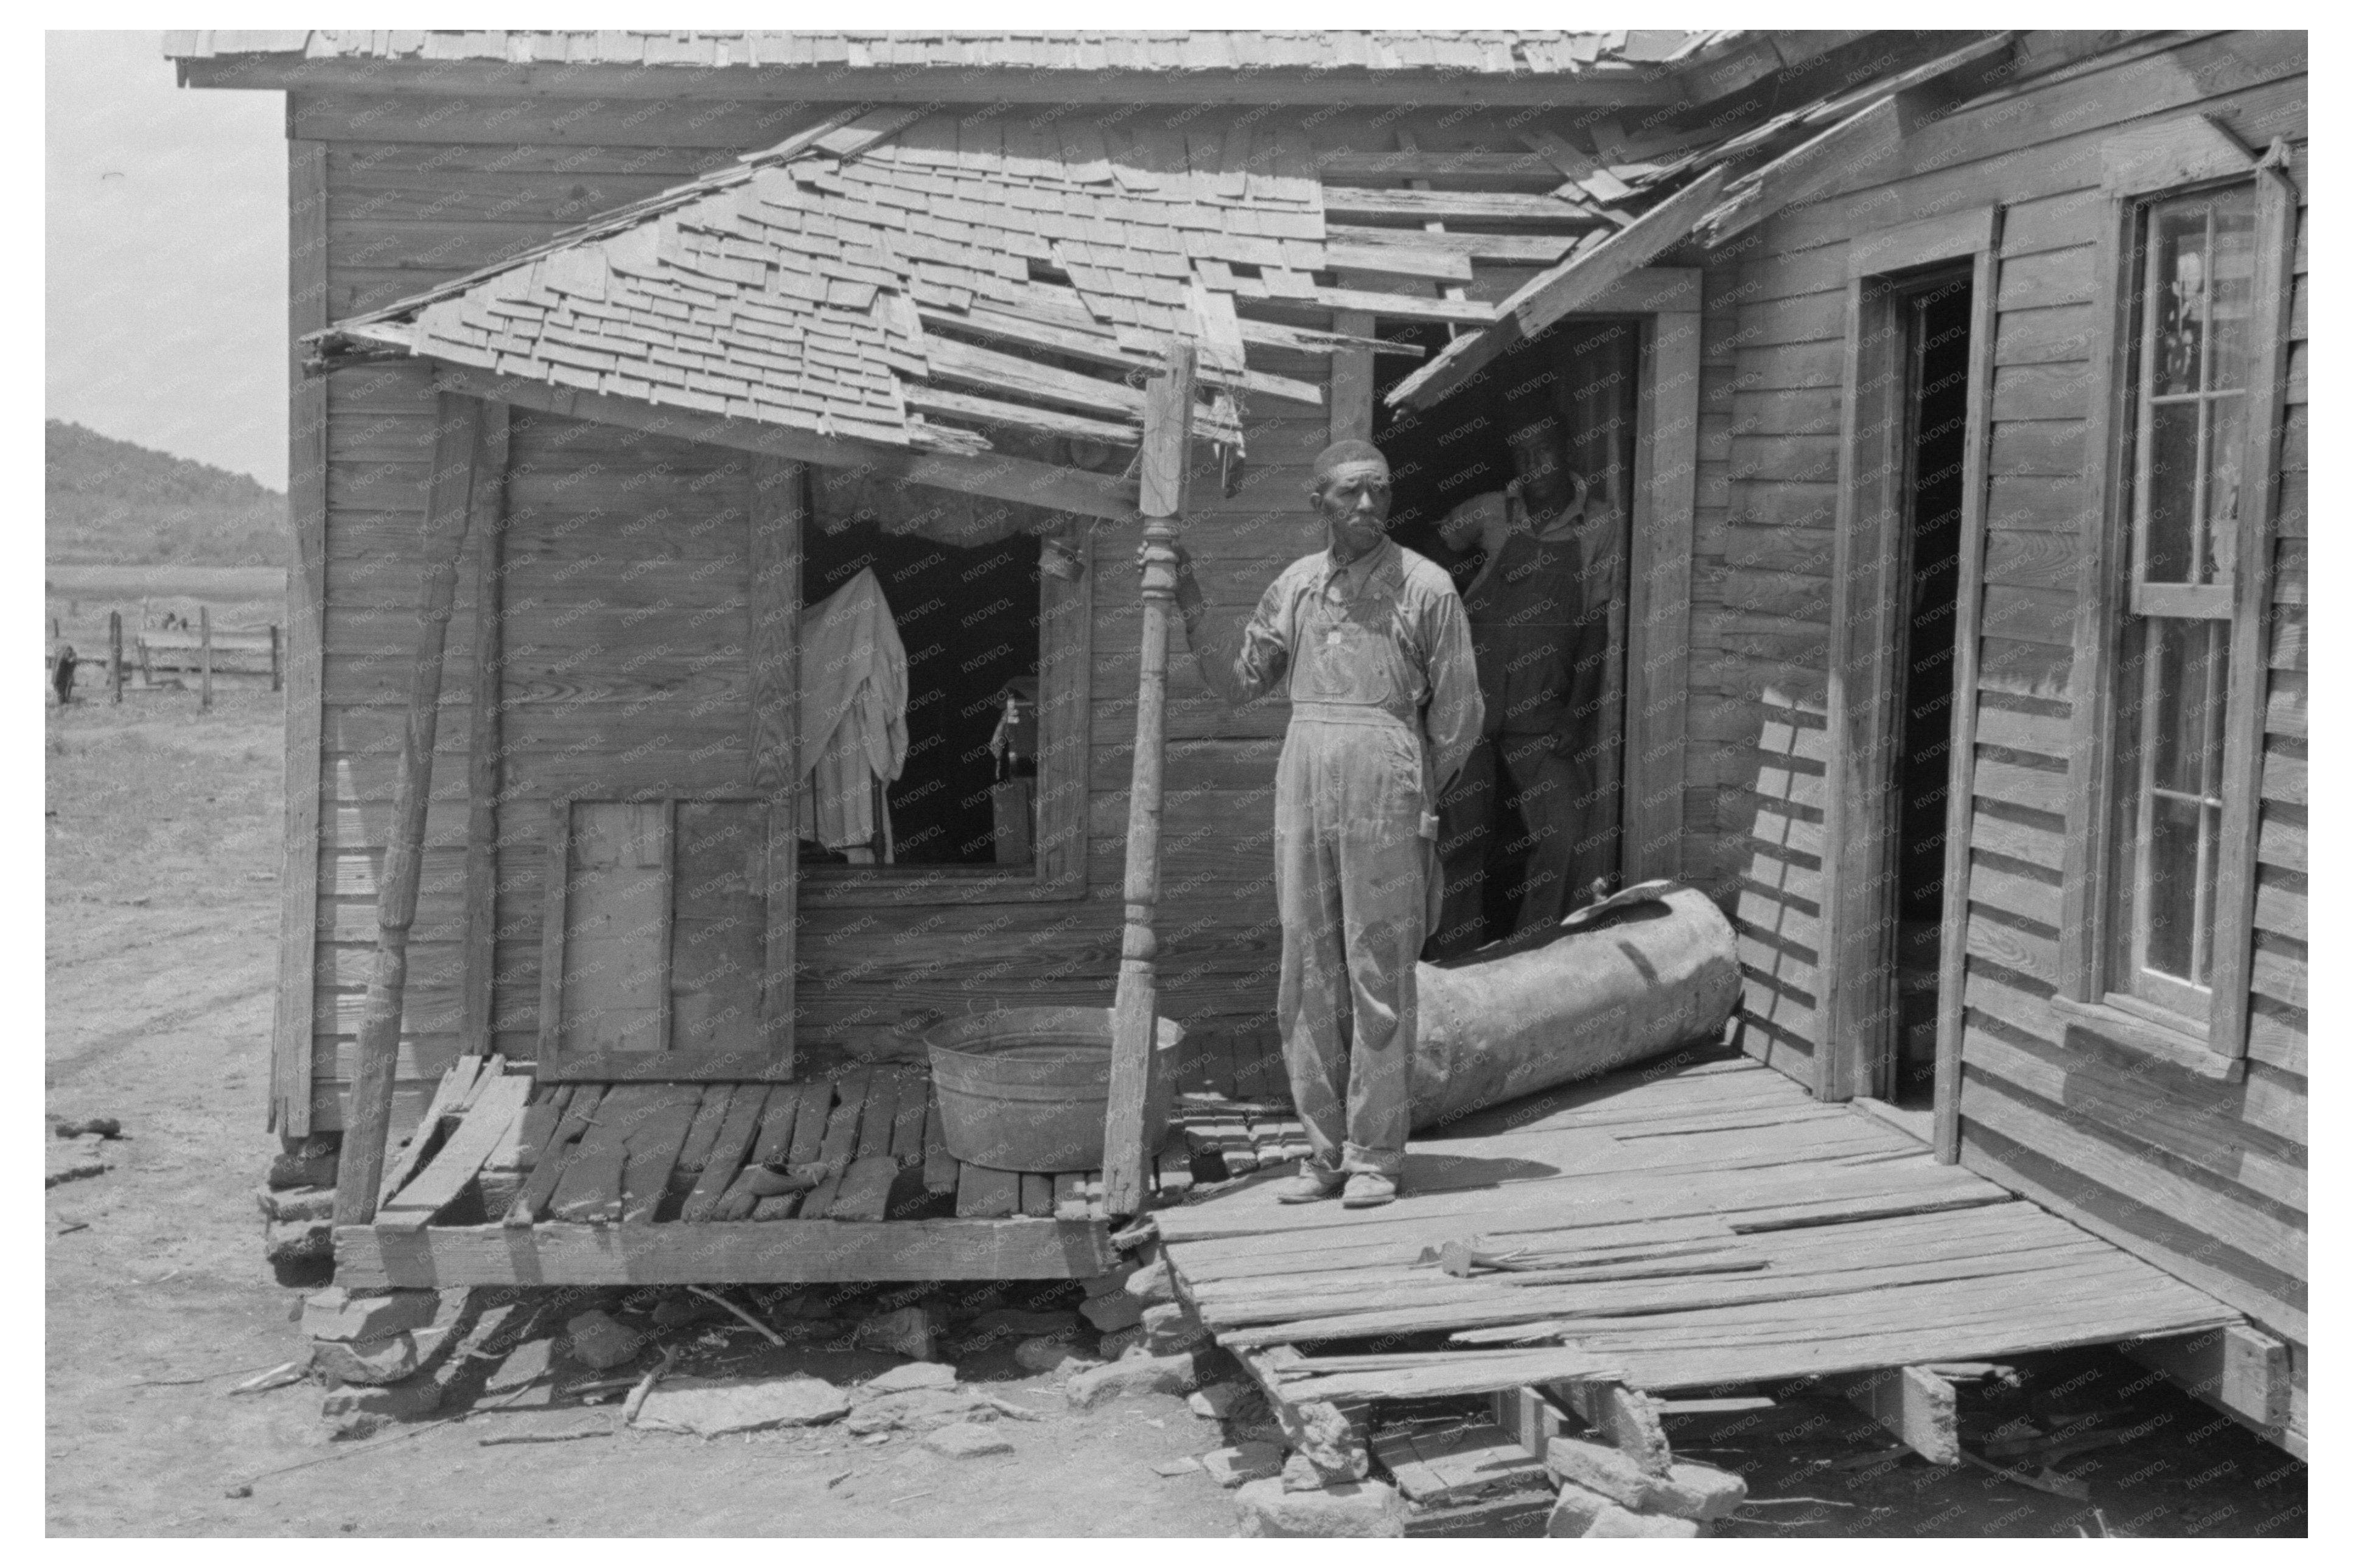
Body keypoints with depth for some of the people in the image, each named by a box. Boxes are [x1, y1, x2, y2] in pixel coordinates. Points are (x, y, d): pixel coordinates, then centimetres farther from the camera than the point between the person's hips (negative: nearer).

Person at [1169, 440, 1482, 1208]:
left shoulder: (1426, 586, -2)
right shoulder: (1294, 585, 11)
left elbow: (1456, 718, 2)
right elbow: (1239, 684, 16)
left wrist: (1415, 799, 7)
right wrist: (1189, 607, 7)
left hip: (1386, 790, -4)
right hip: (1301, 779, 5)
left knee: (1379, 975, -1)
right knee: (1309, 976, 6)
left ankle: (1374, 1156, 6)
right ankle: (1325, 1152, 14)